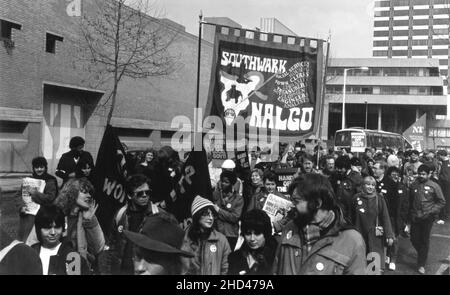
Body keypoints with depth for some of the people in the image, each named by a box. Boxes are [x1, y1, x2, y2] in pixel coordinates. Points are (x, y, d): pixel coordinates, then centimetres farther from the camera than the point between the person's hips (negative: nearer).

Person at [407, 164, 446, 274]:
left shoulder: (434, 186, -5)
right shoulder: (413, 185, 6)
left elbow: (441, 202, 0)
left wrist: (431, 212, -11)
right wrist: (409, 216, 13)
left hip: (427, 219, -3)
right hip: (414, 217, 3)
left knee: (424, 241, 3)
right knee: (414, 239, 6)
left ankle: (421, 265, 14)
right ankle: (422, 255, 36)